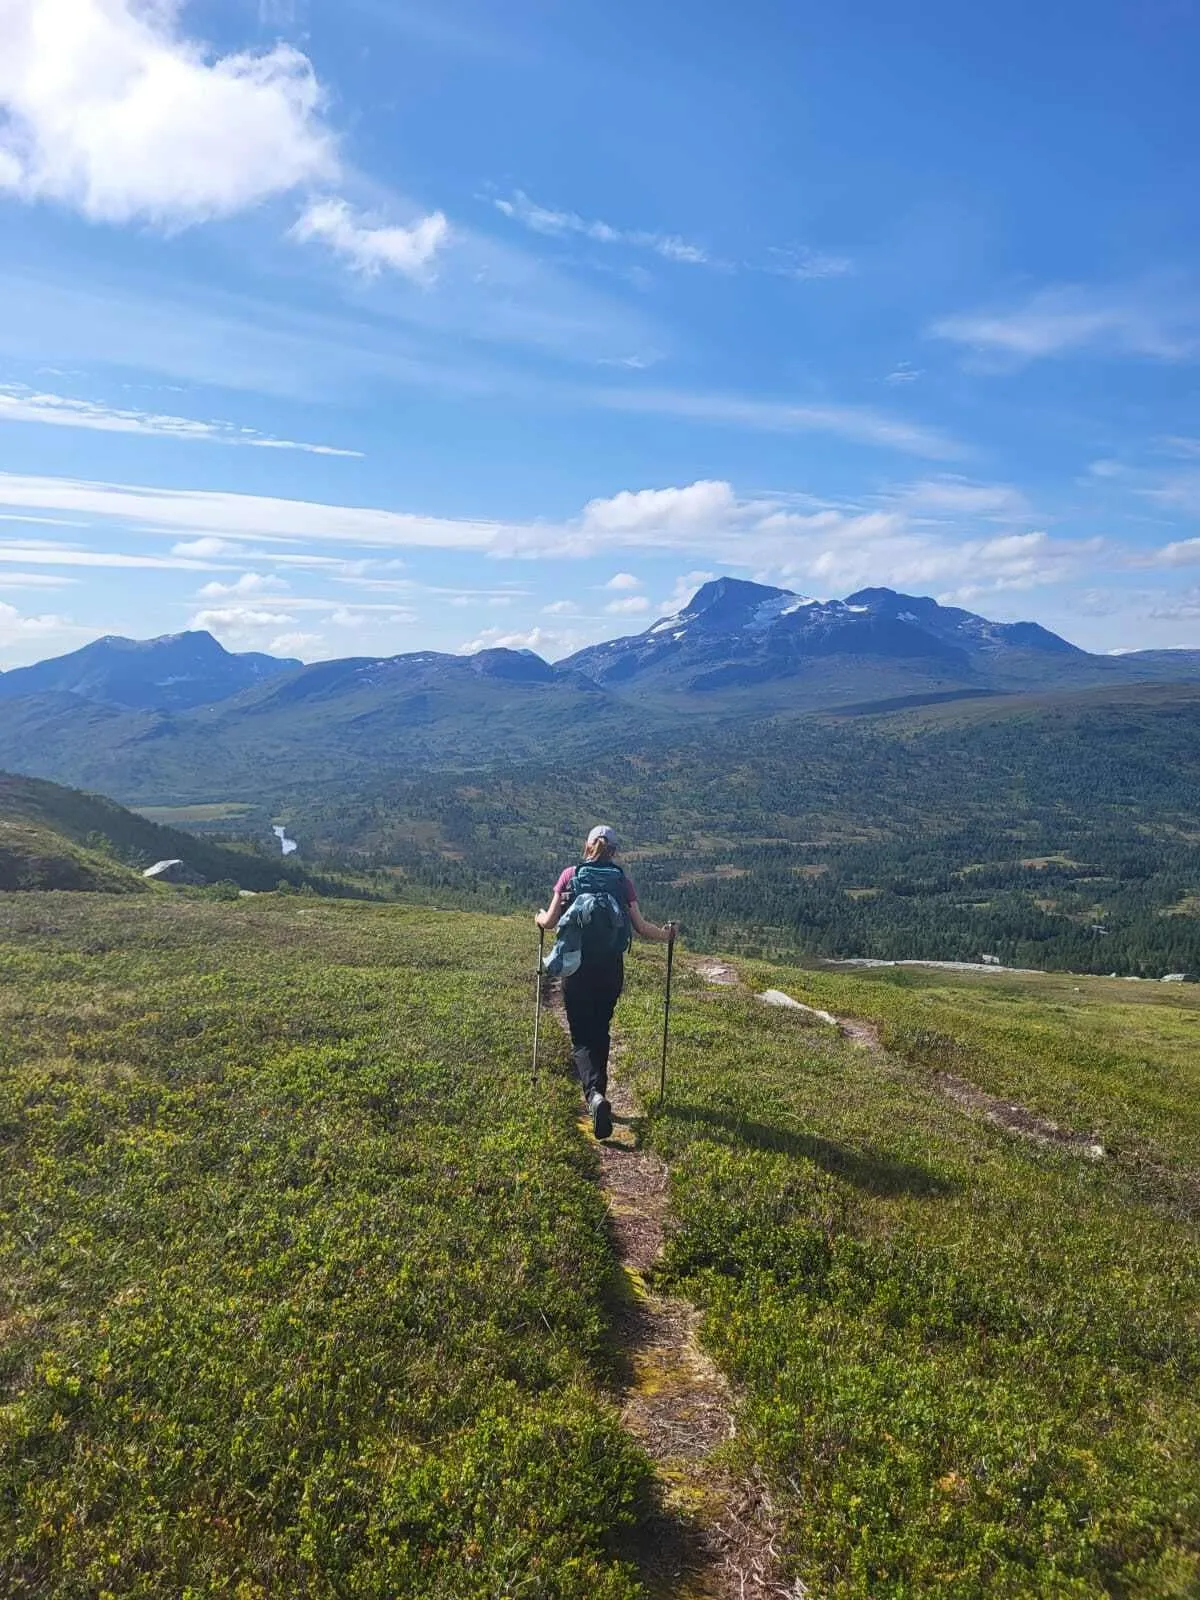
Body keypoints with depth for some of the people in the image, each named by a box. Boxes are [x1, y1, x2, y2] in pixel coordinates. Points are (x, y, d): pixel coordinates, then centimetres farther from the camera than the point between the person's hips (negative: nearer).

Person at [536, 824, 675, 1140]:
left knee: (582, 1037, 2)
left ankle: (595, 1094, -23)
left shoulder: (570, 874, 0)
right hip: (611, 969, 1)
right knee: (600, 1032, 21)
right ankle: (597, 1090, 29)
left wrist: (540, 917, 23)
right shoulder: (623, 880, 2)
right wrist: (666, 935, 18)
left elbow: (550, 922, -1)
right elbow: (640, 926, -1)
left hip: (576, 967, -1)